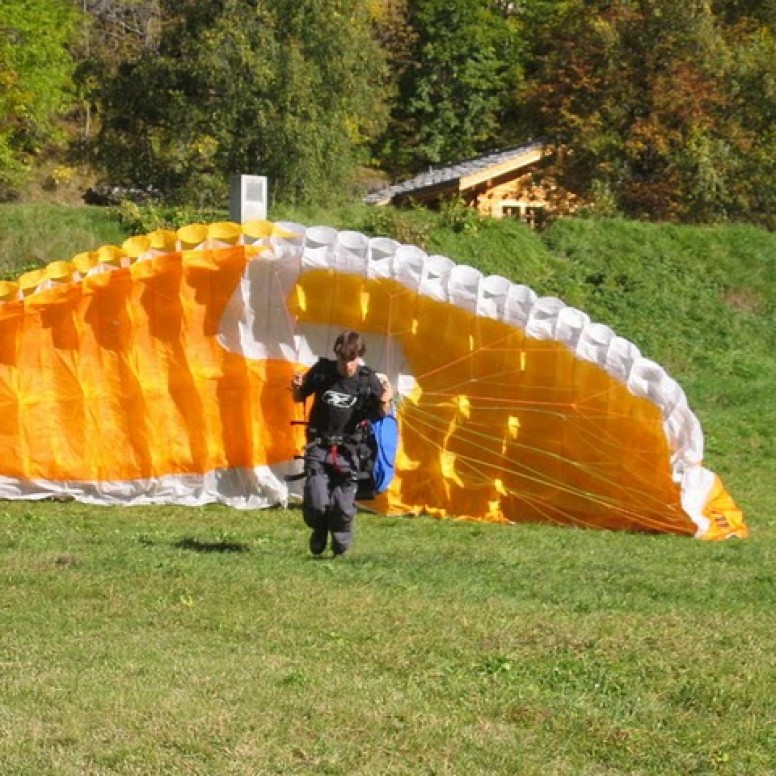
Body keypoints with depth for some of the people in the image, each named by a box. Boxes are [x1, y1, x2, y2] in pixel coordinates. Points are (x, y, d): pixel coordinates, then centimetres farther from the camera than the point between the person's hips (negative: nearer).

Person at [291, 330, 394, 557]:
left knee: (343, 506, -4)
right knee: (316, 502, -11)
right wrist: (297, 388, -13)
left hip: (347, 449, 0)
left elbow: (380, 414, 5)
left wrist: (385, 402, -17)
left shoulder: (368, 380, -7)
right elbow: (299, 397, 10)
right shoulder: (321, 371, -6)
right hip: (318, 446, 0)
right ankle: (319, 530, 23)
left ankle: (341, 547, 23)